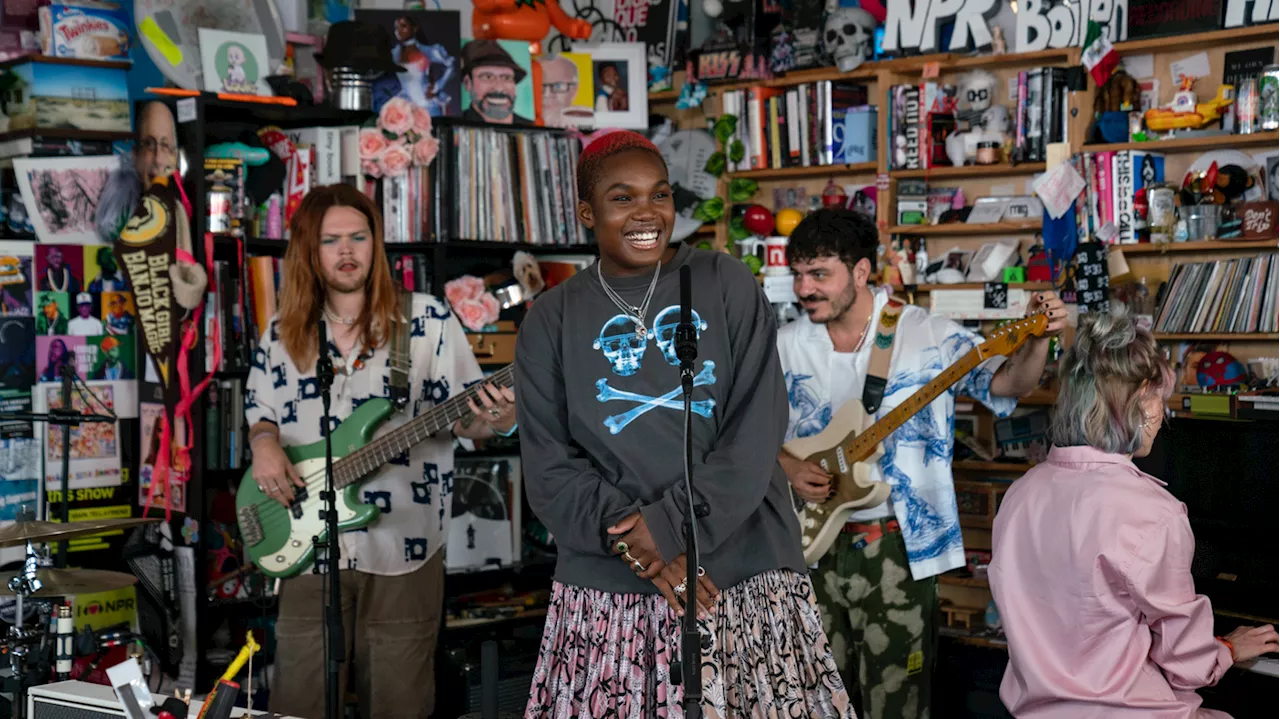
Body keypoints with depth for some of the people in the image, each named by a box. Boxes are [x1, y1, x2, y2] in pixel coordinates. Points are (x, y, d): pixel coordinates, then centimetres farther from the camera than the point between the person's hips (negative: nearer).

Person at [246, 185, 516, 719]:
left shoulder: (427, 319, -3)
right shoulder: (282, 333, 6)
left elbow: (464, 416, -2)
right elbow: (259, 409, 17)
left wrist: (493, 422, -24)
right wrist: (264, 443, -5)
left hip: (402, 546, -2)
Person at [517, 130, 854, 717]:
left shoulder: (727, 287, 3)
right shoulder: (551, 320, 6)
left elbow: (756, 432, -4)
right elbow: (549, 470, 1)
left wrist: (669, 524, -14)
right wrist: (634, 540, -13)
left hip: (744, 573, 0)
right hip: (606, 590, 1)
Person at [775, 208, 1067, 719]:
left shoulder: (925, 335, -5)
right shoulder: (785, 346, 4)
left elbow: (1007, 383, -12)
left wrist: (1038, 338, -31)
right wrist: (785, 465, -9)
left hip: (898, 546, -3)